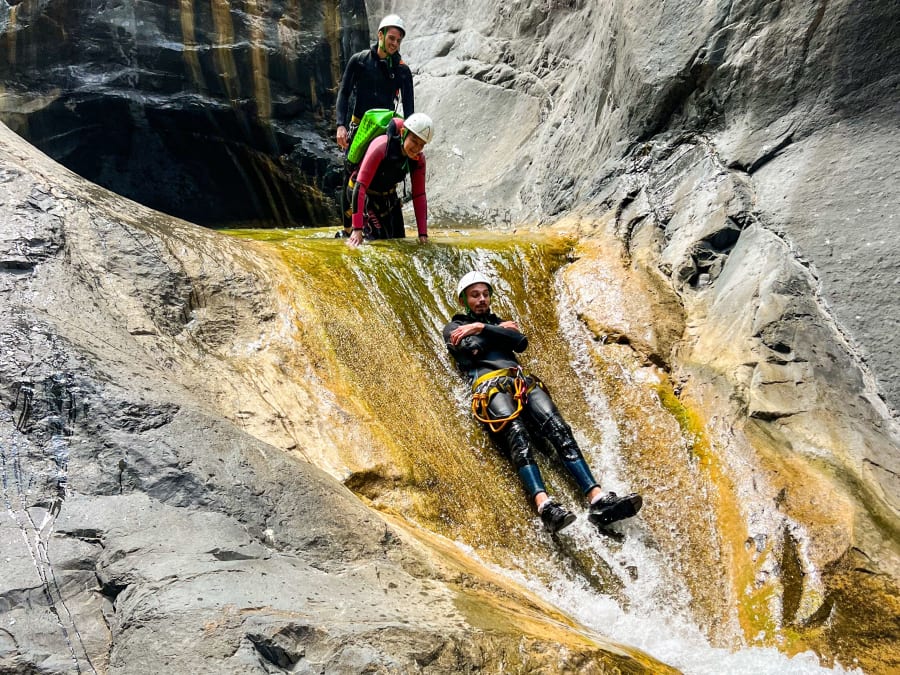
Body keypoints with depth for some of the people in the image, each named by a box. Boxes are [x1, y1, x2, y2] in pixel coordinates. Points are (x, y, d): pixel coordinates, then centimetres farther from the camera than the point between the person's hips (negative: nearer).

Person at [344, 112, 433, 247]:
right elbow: (360, 186, -36)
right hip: (364, 195, -6)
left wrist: (423, 233, -14)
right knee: (380, 240, -18)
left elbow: (419, 196, -9)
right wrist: (357, 228, -41)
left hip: (389, 197, 6)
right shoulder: (381, 146, -35)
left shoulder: (418, 159, -16)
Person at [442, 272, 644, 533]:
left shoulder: (498, 321, 35)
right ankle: (544, 504, -55)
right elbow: (471, 348, -1)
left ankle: (598, 499, -37)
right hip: (489, 384, -4)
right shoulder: (454, 327, 23)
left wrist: (482, 328, 7)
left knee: (558, 428, -22)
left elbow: (521, 342, 12)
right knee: (517, 434, -35)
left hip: (521, 380, 4)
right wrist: (500, 330, 12)